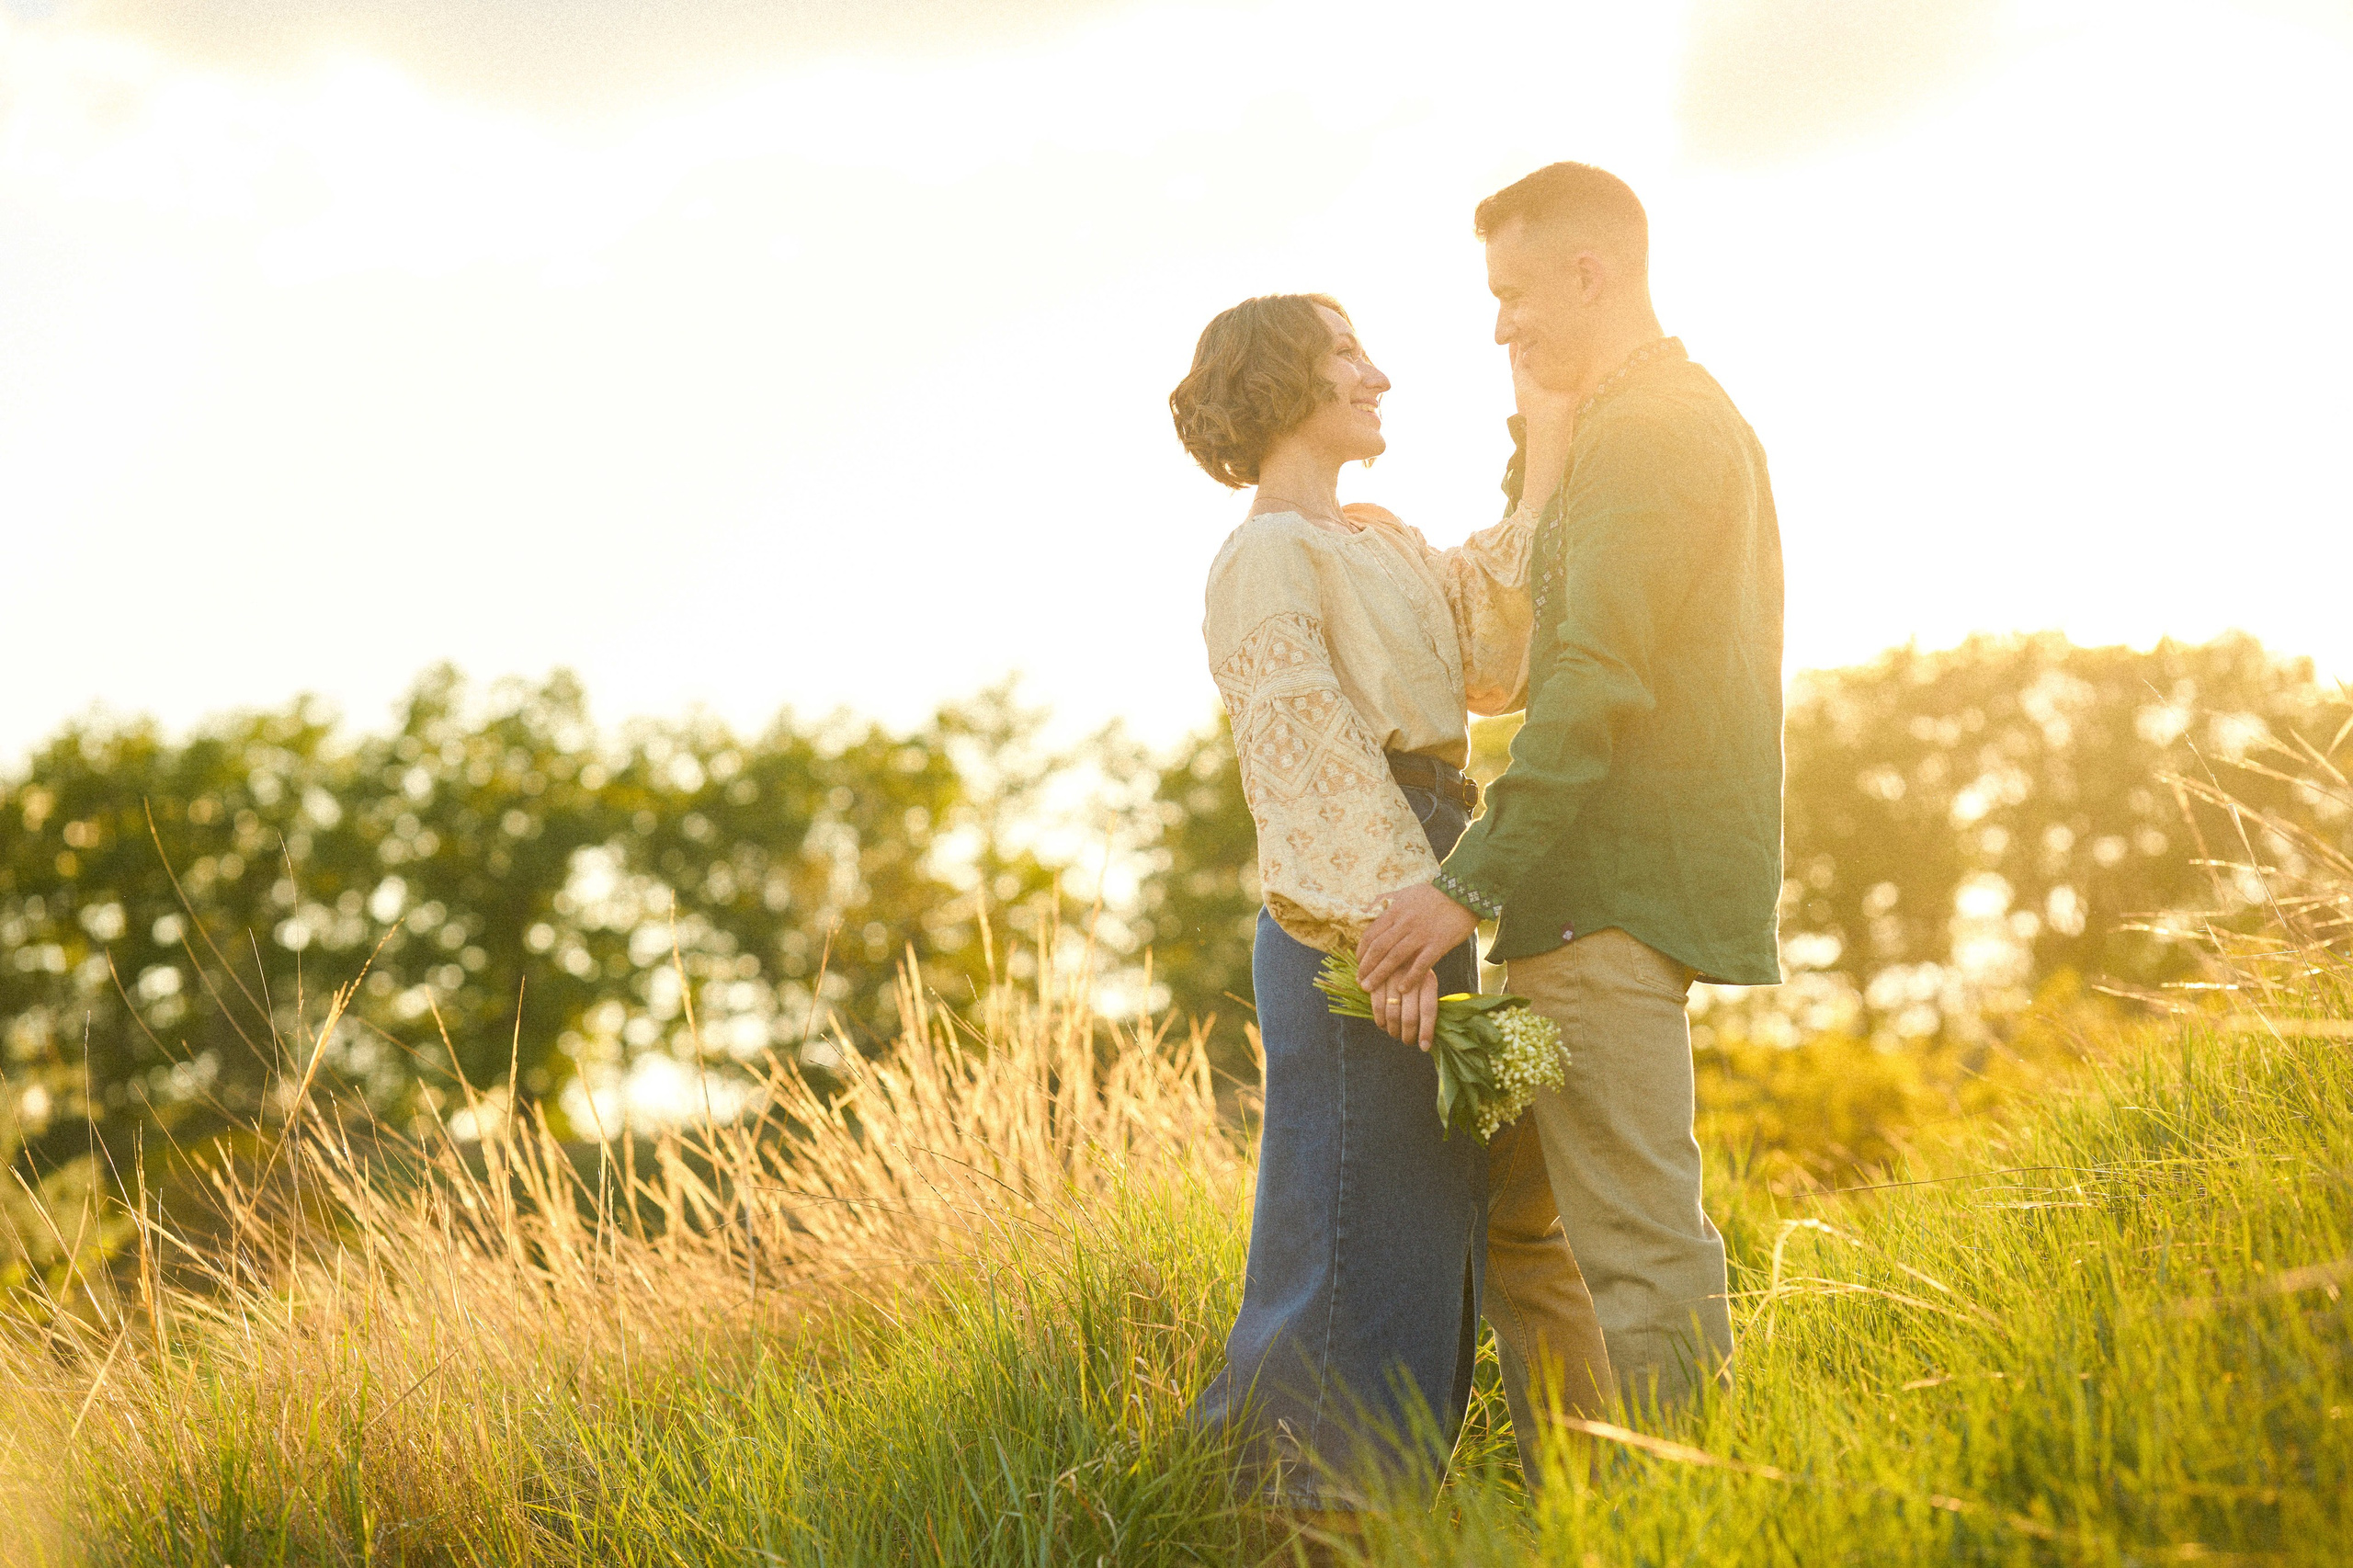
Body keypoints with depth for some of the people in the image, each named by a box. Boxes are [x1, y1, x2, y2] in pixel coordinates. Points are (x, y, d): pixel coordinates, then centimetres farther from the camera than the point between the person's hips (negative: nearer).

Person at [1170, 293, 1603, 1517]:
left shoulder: (1381, 542, 18)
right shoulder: (1267, 558, -9)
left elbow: (1493, 665, 5)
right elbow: (1308, 749, -18)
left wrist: (1545, 478, 2)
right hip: (1349, 923, -10)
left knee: (1433, 1220, 14)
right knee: (1361, 1220, -5)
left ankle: (1388, 1482, 23)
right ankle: (1319, 1498, 3)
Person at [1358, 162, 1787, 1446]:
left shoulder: (1643, 431, -11)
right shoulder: (1700, 419, 22)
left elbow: (1596, 682, -22)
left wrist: (1468, 883, -24)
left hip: (1615, 888, -11)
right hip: (1610, 887, 11)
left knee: (1639, 1242, -9)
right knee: (1499, 1197, 15)